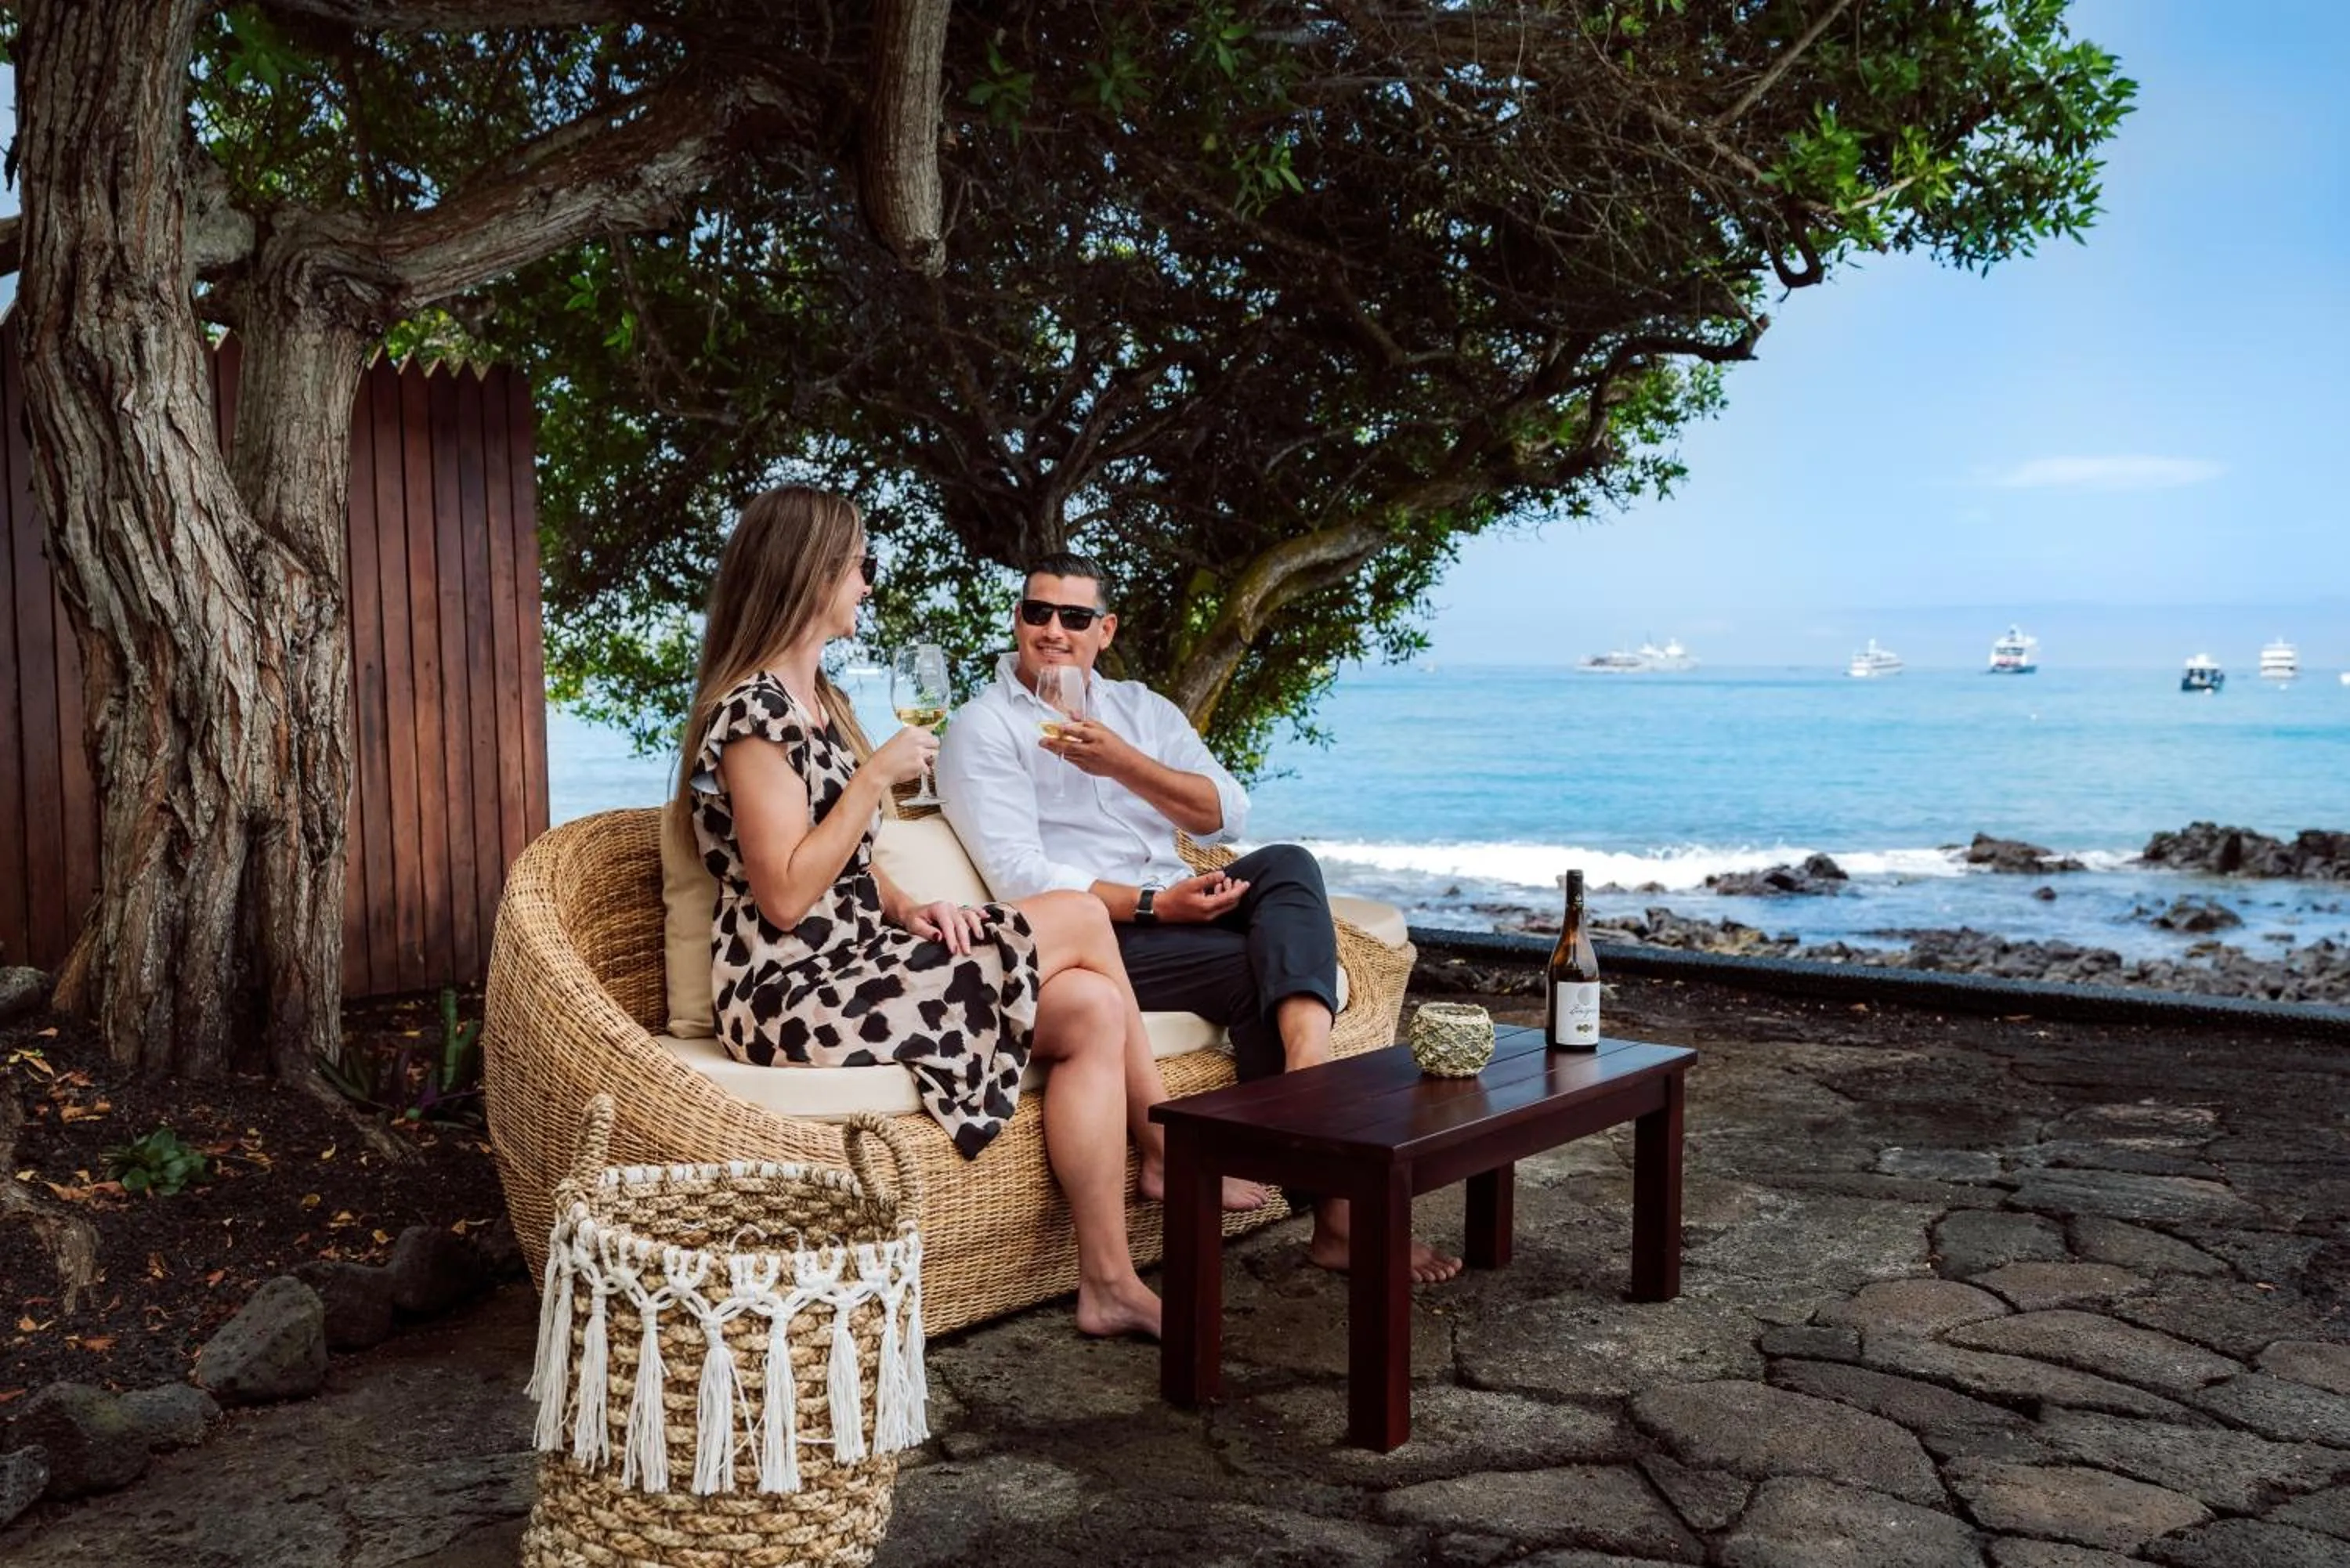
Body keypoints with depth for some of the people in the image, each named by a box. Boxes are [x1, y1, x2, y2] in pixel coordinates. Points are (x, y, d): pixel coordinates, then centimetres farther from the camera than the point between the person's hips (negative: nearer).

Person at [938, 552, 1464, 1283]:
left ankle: (1310, 1077, -46)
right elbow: (1020, 876, -12)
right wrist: (1153, 905, -23)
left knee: (1286, 866, -24)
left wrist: (1122, 764, -12)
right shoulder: (983, 728, 2)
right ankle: (1334, 1206, -24)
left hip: (1188, 903, 5)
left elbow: (1227, 815, 4)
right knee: (1261, 970, -27)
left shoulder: (1142, 708, 18)